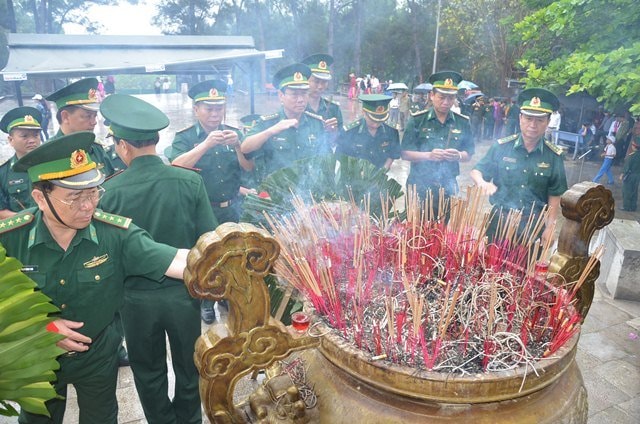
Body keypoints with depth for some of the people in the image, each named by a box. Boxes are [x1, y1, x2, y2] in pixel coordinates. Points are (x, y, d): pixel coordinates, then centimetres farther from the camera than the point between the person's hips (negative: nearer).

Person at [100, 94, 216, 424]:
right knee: (188, 367, 22)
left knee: (149, 372, 23)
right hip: (183, 292, 1)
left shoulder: (111, 190, -17)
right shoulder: (190, 181, -16)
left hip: (137, 297, 0)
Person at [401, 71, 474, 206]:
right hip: (419, 185, -2)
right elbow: (405, 153, -6)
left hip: (448, 187, 2)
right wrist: (428, 155, -22)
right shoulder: (417, 120, -5)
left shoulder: (463, 122, 3)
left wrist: (458, 156, -15)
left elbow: (468, 155, 8)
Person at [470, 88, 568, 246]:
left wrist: (549, 227, -2)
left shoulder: (554, 156, -3)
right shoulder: (501, 146, -5)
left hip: (533, 224, 0)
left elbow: (554, 195, 2)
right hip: (499, 219, 0)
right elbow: (476, 171, 1)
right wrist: (482, 183, -22)